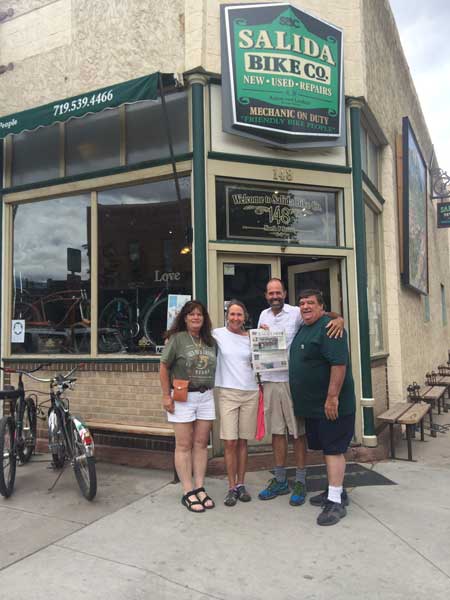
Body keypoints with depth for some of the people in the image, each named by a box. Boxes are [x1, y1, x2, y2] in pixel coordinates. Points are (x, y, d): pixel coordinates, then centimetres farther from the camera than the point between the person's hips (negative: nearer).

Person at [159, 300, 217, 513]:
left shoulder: (211, 342, 9)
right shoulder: (176, 339, -5)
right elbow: (164, 368, -5)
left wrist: (211, 389, 8)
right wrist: (166, 395, -9)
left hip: (206, 397, 5)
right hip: (182, 398, -5)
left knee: (201, 443, 8)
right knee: (184, 445, 2)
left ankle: (200, 489, 17)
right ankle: (188, 493, 8)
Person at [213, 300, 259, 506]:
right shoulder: (218, 334, -1)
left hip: (250, 393, 2)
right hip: (227, 393, -2)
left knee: (243, 441, 9)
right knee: (230, 442, -3)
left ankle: (241, 484, 20)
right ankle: (232, 487, 10)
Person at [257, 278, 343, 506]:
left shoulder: (296, 313, -5)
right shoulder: (264, 315, 13)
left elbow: (324, 314, -15)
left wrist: (338, 318, -36)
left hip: (292, 380, -5)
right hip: (270, 380, 5)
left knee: (298, 431, 3)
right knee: (276, 431, 12)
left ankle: (300, 482, 15)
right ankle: (280, 480, 25)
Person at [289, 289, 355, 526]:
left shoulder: (328, 328, -16)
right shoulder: (303, 330, 15)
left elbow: (339, 363, -24)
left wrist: (332, 397, -26)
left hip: (329, 405, -9)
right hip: (312, 405, 9)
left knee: (333, 449, -4)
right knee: (327, 448, 17)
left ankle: (336, 502, 3)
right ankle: (335, 491, 30)